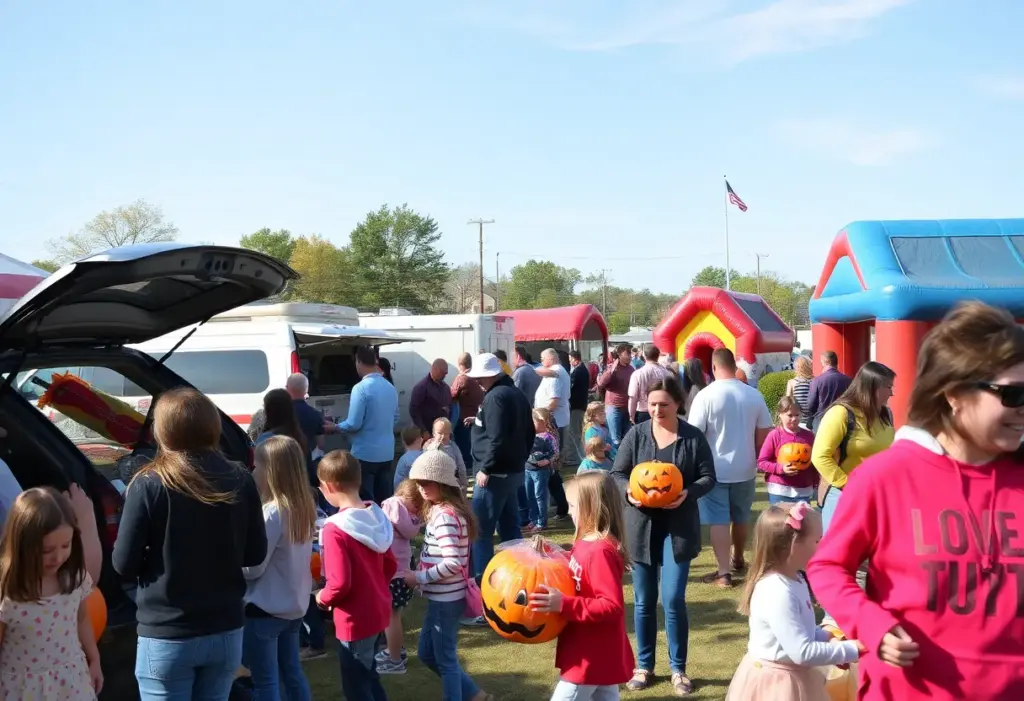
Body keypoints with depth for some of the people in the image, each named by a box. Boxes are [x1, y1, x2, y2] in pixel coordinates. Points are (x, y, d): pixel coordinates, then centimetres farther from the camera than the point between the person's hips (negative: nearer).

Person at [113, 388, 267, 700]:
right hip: (226, 633, 3)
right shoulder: (240, 481, -5)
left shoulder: (148, 485, -15)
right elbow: (255, 554, 4)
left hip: (167, 636, -3)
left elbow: (124, 564, -10)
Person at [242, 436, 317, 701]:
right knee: (291, 672, 19)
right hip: (295, 605, 8)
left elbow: (253, 567, -18)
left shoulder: (272, 513, -21)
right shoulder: (304, 507, 2)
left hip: (265, 609, -8)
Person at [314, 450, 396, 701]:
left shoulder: (334, 529, -24)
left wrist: (323, 598, -6)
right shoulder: (377, 517, -1)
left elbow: (340, 583, -25)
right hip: (379, 611, 7)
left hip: (354, 619, -7)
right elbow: (390, 566, 7)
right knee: (369, 677, 24)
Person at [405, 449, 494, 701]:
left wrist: (419, 577, -18)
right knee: (427, 653, 20)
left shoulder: (445, 516, -22)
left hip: (445, 599, -10)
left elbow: (453, 564, -28)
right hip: (441, 597, 10)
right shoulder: (440, 510, 8)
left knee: (445, 659, 4)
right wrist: (421, 575, 4)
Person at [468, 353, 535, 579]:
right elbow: (529, 433, 20)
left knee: (480, 529, -4)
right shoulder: (517, 394, 14)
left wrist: (485, 468, -19)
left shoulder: (495, 397, -17)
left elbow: (497, 439, -24)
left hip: (495, 473, -10)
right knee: (510, 527, 15)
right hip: (513, 471, 10)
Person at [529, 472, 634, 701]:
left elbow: (612, 606, -27)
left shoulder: (600, 552, -24)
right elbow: (573, 582, 15)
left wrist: (564, 605, -31)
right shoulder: (586, 544, 6)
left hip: (591, 657, -10)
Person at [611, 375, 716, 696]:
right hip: (642, 526, 2)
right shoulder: (636, 435, -1)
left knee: (674, 599, -5)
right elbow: (617, 474, 2)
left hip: (678, 527, -1)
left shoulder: (694, 438, -3)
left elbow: (708, 477, 0)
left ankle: (678, 669, 13)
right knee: (644, 601, 10)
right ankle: (644, 666, 26)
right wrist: (629, 491, -19)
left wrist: (688, 493, -19)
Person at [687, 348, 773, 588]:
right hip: (745, 468, 4)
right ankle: (738, 560, 38)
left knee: (719, 521, 2)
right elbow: (764, 434, 3)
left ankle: (723, 573, 1)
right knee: (741, 517, 20)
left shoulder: (706, 395, -15)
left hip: (715, 469, -4)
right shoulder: (754, 395, -3)